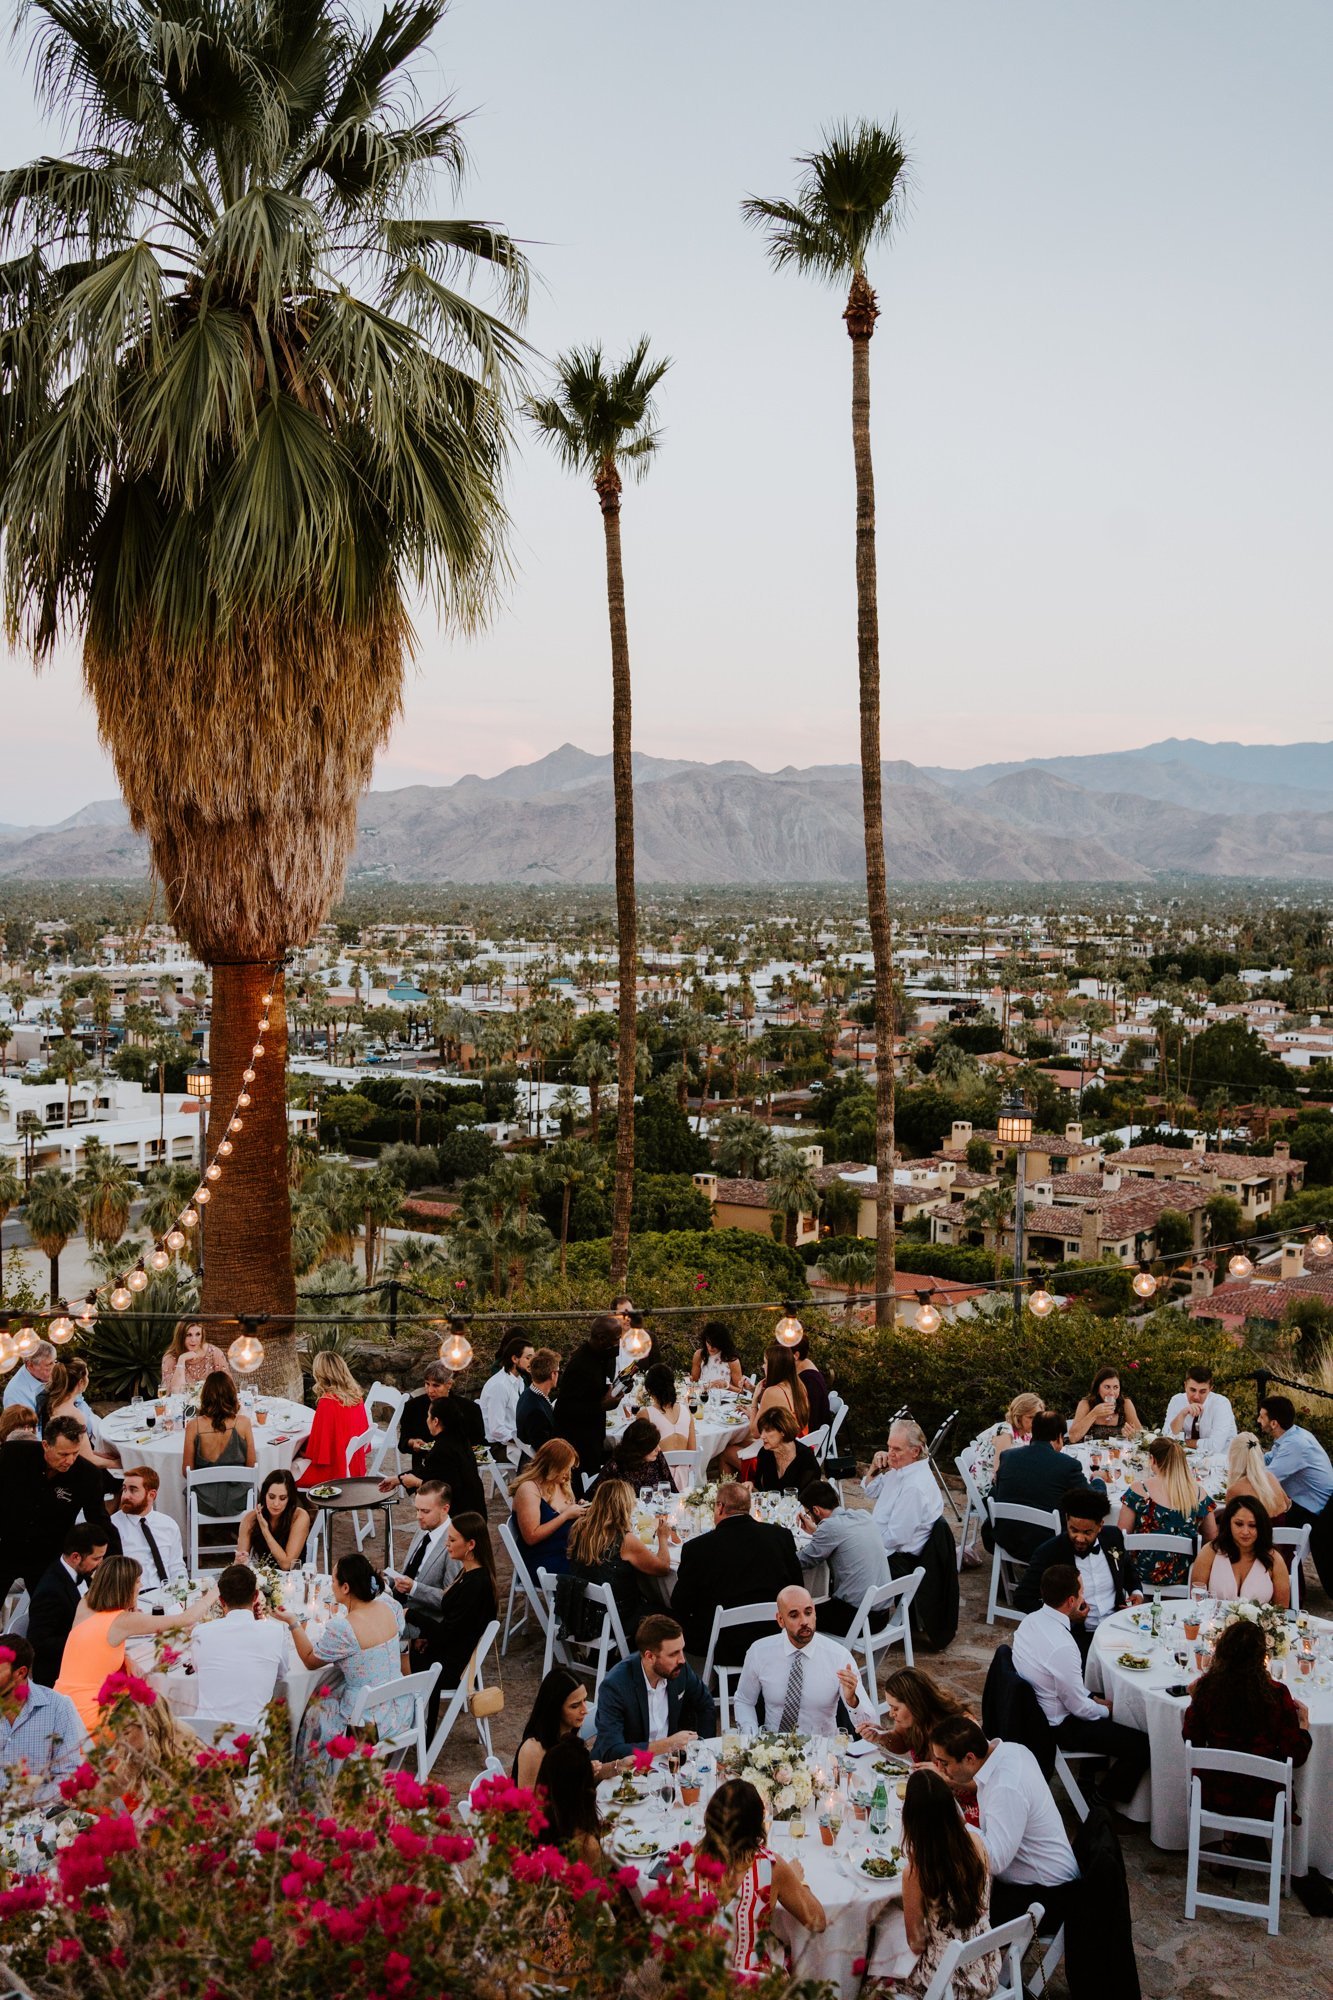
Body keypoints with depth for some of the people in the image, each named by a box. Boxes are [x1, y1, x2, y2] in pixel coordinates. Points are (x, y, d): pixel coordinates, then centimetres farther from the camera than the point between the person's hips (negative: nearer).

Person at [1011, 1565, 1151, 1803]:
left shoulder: (1030, 1621, -6)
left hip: (1034, 1708, 9)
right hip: (1058, 1727, -9)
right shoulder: (1062, 1647, -34)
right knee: (1143, 1746, -5)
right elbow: (1079, 1707, -21)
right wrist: (1105, 1710, -2)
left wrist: (1092, 1697, 11)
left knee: (1105, 1700, 28)